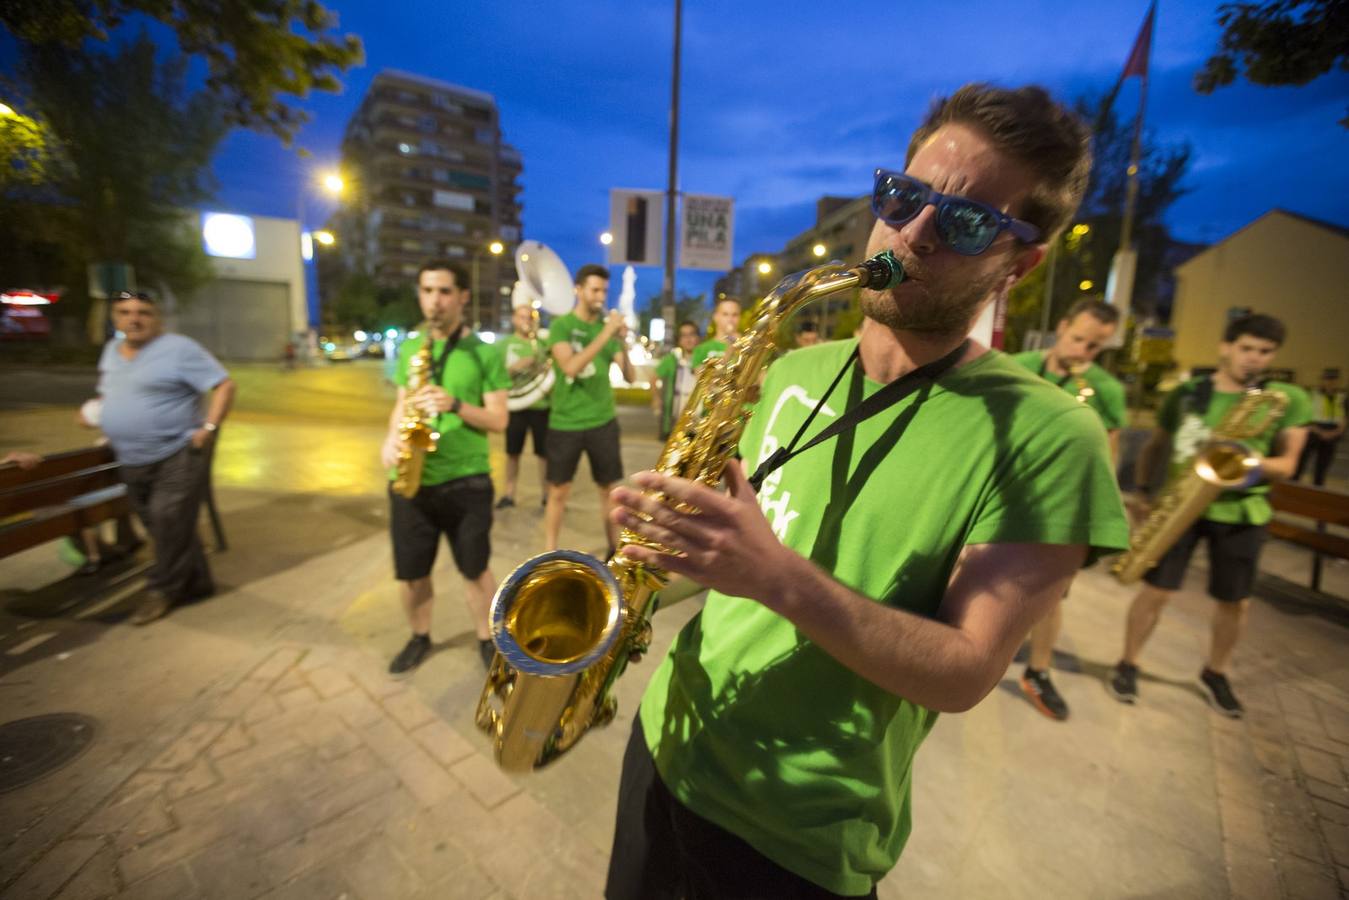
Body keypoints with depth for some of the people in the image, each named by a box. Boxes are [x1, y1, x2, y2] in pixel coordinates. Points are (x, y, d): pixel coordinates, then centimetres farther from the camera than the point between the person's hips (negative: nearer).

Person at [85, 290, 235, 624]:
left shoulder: (178, 348, -9)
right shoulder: (112, 350, 14)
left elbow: (225, 385, -16)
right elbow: (111, 393, 30)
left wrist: (208, 428, -21)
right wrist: (94, 412, 12)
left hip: (179, 453, -8)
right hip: (133, 462, 8)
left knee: (170, 523, -6)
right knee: (157, 526, 12)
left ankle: (162, 590, 11)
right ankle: (196, 582, 25)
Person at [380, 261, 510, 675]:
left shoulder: (485, 353, -5)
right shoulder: (408, 349, 9)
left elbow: (498, 420, -7)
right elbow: (401, 405, 15)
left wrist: (455, 404, -23)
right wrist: (392, 437, -5)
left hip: (466, 481, -4)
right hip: (411, 479, 4)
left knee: (475, 569, 9)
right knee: (410, 572, 13)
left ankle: (486, 638, 32)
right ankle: (419, 637, 39)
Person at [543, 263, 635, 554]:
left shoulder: (608, 326, 5)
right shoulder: (561, 325, -3)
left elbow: (630, 376, 0)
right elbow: (570, 367, -21)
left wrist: (623, 342, -16)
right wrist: (605, 335, -24)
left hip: (603, 421, 3)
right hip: (565, 423, -2)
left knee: (609, 488, 9)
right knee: (559, 491, 5)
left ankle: (615, 548, 23)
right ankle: (550, 553, 18)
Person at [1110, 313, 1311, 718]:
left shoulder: (1288, 399, 1)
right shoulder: (1186, 393, 1)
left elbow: (1287, 461, 3)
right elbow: (1155, 445, 10)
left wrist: (1258, 467, -20)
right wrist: (1141, 490, 0)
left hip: (1241, 511, 2)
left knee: (1235, 601, 11)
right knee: (1157, 590, -2)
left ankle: (1215, 673, 34)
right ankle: (1127, 664, 16)